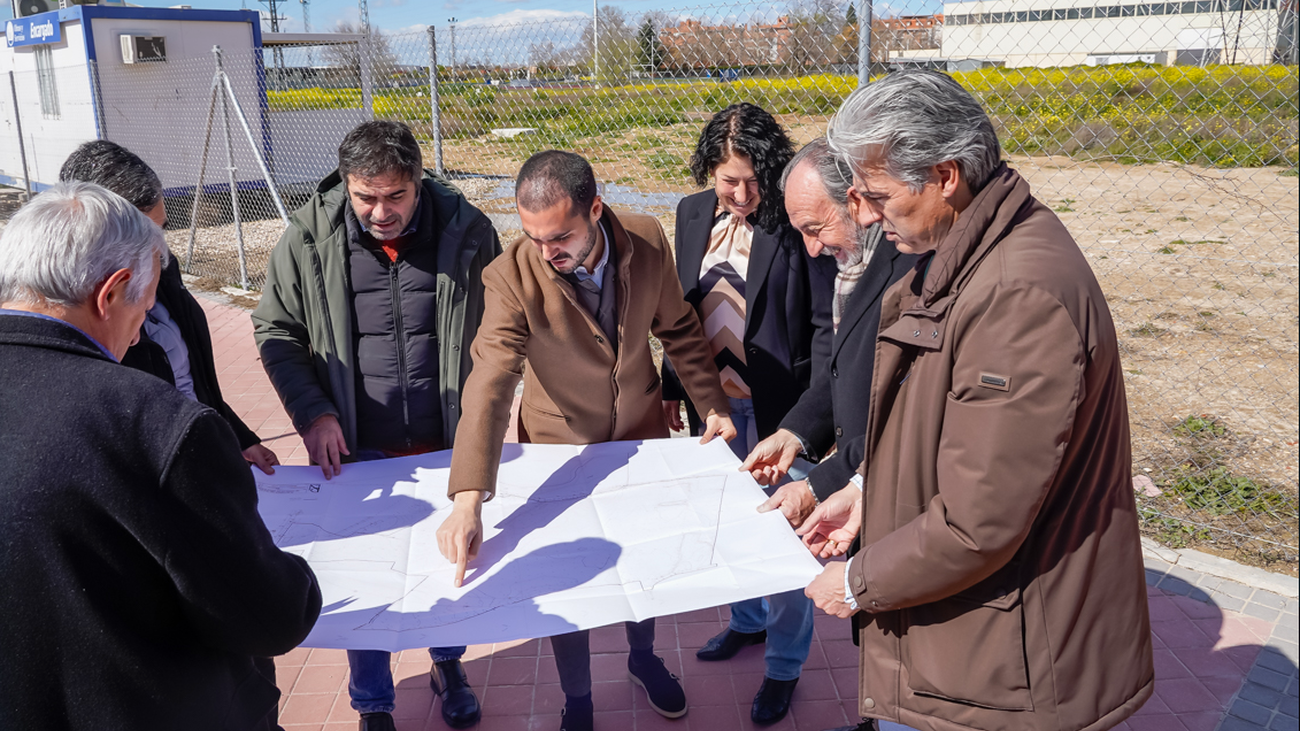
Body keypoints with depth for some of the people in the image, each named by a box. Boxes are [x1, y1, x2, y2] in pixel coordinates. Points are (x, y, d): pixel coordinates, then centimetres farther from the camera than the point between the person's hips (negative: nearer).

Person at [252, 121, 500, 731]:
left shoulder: (465, 231, -8)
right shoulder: (309, 238, -9)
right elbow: (276, 330, 2)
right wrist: (313, 413, -10)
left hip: (449, 444, 1)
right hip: (358, 450, 0)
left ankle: (447, 663, 46)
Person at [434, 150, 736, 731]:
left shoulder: (648, 241, -20)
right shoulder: (512, 277, -29)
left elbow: (679, 329, -3)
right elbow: (489, 385, -37)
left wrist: (712, 404, -7)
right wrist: (467, 500, -46)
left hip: (642, 429, 3)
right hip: (561, 443, -2)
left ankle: (642, 656, 51)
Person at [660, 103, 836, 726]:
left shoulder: (797, 221, -14)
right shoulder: (693, 214, 3)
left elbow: (825, 323, -11)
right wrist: (672, 388, 13)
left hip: (777, 407, -5)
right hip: (711, 401, 6)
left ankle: (784, 663, 26)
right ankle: (747, 620, 45)